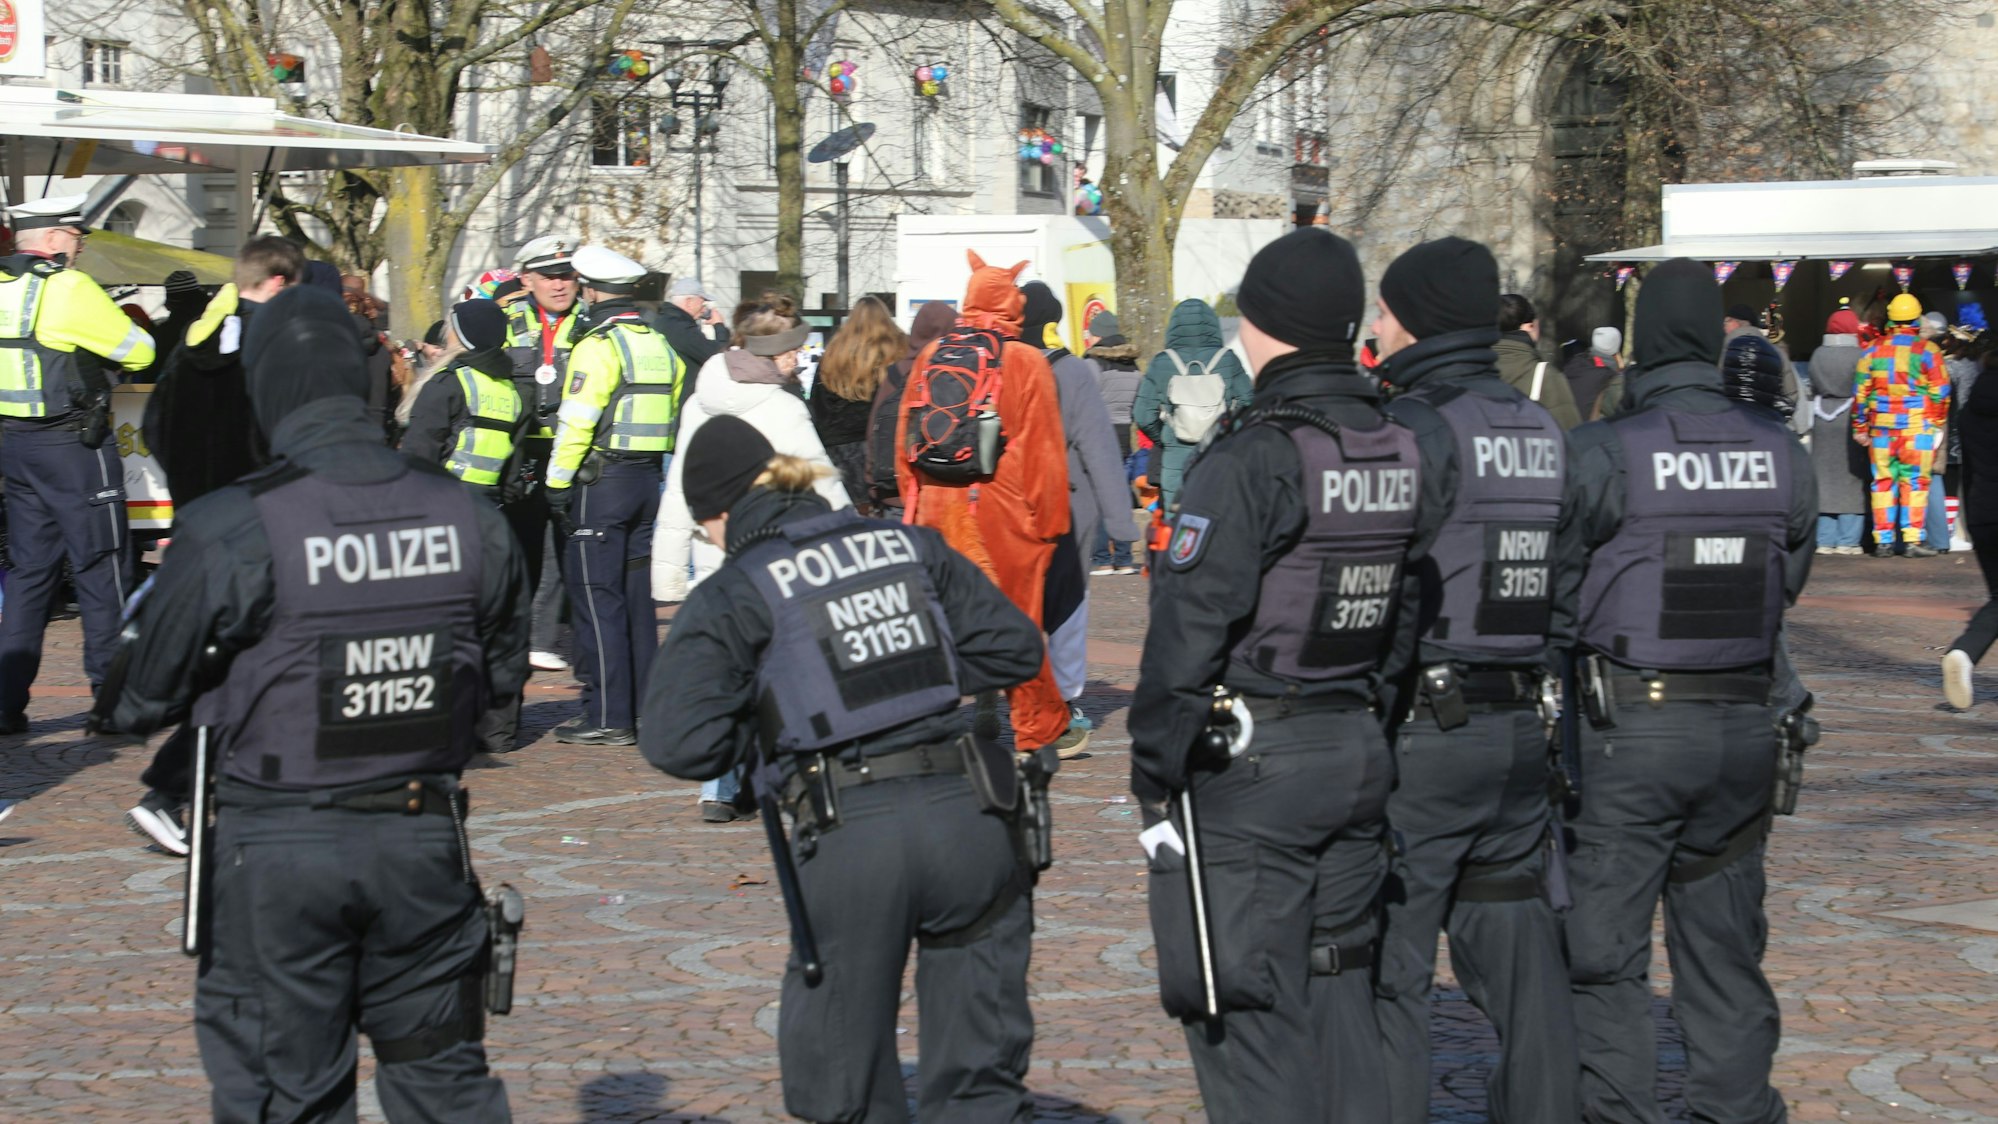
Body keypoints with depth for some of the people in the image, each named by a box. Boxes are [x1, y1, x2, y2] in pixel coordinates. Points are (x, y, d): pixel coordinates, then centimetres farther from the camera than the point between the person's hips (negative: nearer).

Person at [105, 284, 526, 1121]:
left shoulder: (232, 530, -16)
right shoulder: (467, 517, -4)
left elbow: (141, 702, -7)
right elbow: (502, 675, 9)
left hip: (279, 848, -3)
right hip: (423, 837, 3)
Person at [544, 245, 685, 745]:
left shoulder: (598, 346, -13)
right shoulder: (659, 345, 12)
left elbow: (576, 424, -17)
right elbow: (673, 415, 14)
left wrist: (557, 486, -10)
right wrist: (658, 475, 18)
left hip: (602, 480, -8)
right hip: (649, 479, 8)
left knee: (597, 597, -4)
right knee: (637, 596, 13)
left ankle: (608, 716, -4)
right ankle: (646, 707, 16)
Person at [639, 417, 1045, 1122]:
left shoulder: (729, 596, 3)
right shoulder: (911, 546, 14)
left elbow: (680, 745, -6)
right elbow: (1014, 648, 13)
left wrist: (756, 729, 14)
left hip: (849, 835, -3)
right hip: (969, 812, 3)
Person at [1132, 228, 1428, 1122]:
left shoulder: (1251, 461, -16)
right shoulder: (1401, 455, 8)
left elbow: (1189, 633, -18)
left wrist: (1153, 773, -11)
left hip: (1251, 775, -8)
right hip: (1361, 752, 8)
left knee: (1248, 1013, -1)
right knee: (1338, 996, 17)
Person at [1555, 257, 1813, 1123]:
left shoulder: (1604, 453, -13)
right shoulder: (1782, 453, 0)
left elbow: (1557, 590, -6)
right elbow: (1789, 582, 8)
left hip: (1627, 726, -4)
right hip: (1745, 725, 4)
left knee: (1606, 954, 3)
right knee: (1726, 951, 15)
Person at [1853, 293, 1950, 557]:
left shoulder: (1873, 351, 5)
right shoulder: (1927, 350, -4)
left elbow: (1860, 392, 7)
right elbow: (1939, 391, -4)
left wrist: (1860, 427, 14)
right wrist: (1936, 424, 7)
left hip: (1881, 427, 3)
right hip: (1917, 426, -3)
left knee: (1883, 482, 9)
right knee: (1915, 483, -1)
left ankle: (1883, 540, 9)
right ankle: (1913, 540, -5)